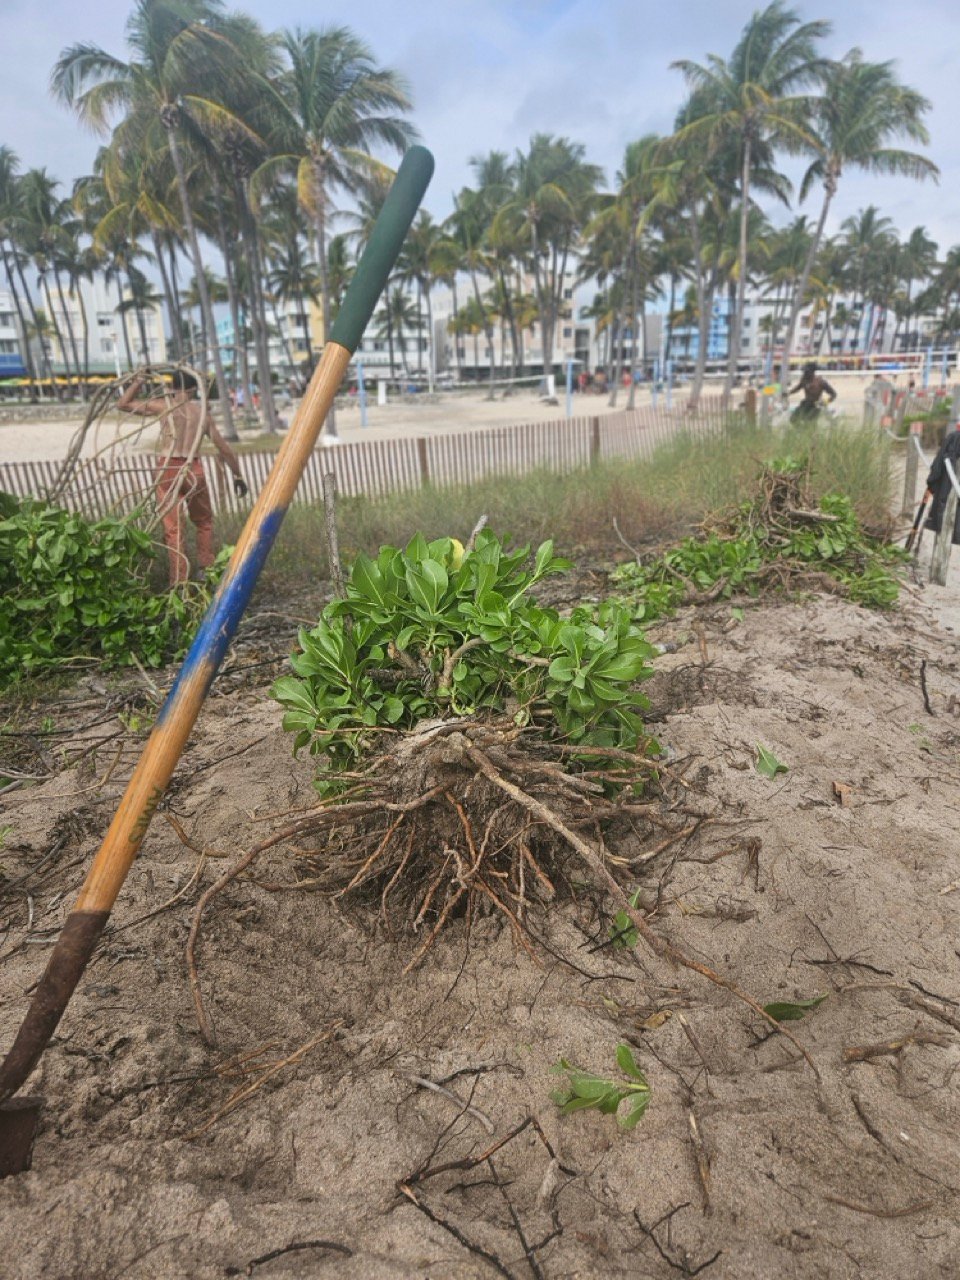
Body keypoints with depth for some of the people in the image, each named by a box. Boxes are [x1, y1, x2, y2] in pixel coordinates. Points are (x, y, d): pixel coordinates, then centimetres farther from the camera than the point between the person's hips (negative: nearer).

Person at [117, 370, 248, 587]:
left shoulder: (164, 405, 4)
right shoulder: (203, 412, 11)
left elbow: (123, 404, 9)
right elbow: (224, 449, 14)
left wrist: (139, 381, 17)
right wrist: (237, 475, 23)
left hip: (167, 471, -1)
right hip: (193, 470, 2)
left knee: (173, 529, 0)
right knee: (204, 521, 23)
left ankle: (179, 582, -4)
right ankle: (206, 569, 22)